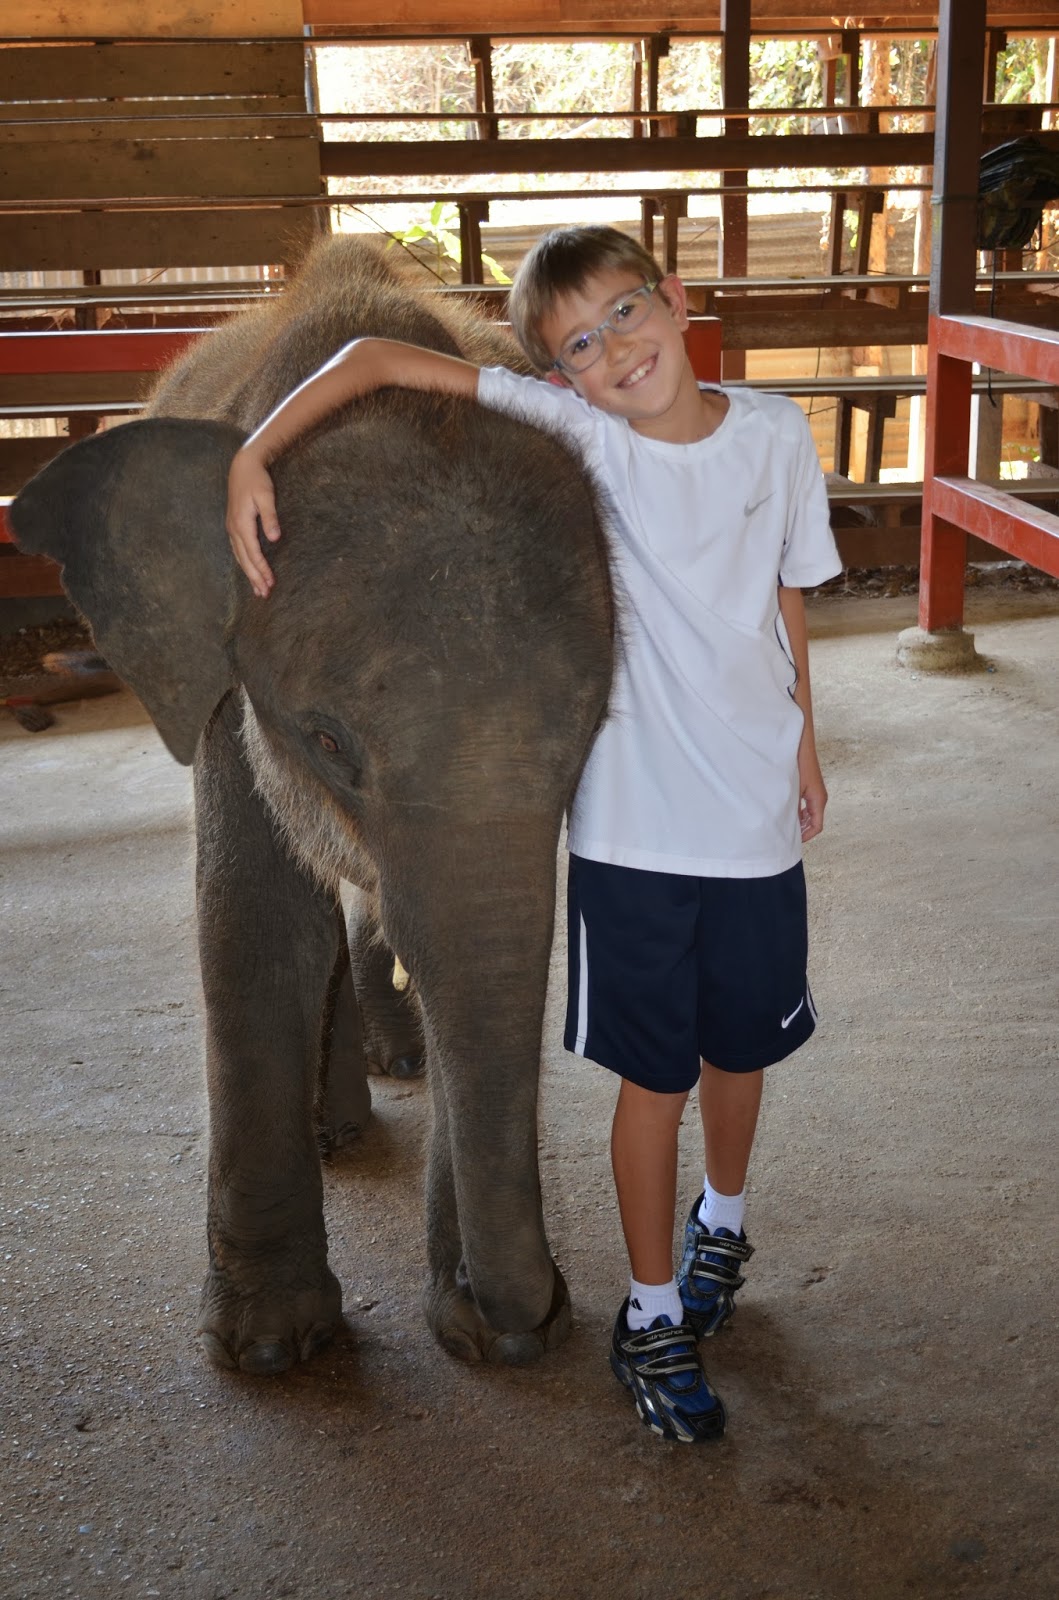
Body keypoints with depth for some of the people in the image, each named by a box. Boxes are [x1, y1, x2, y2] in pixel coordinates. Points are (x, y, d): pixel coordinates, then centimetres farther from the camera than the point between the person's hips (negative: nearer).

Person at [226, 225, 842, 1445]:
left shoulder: (777, 435, -2)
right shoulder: (571, 428, -11)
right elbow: (380, 357, -14)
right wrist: (254, 454, -26)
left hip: (756, 810, 3)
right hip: (632, 822, -3)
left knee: (740, 1045, 19)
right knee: (655, 1069, 6)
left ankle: (720, 1215, 49)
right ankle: (652, 1314, 25)